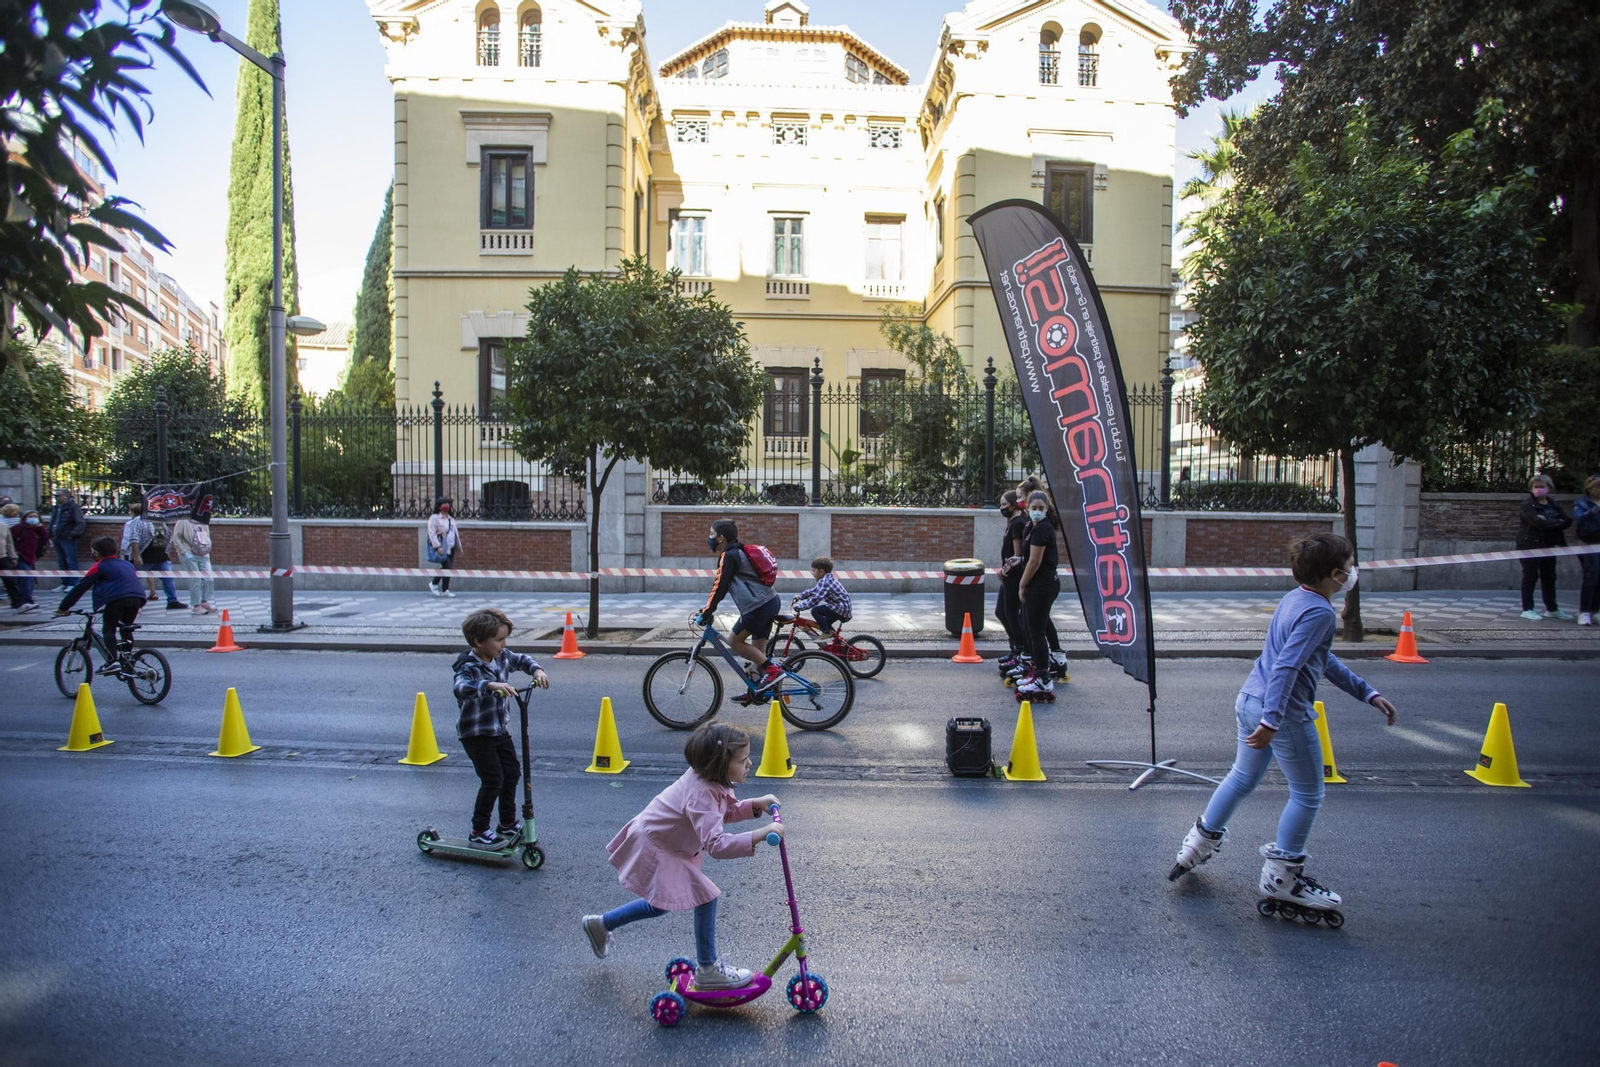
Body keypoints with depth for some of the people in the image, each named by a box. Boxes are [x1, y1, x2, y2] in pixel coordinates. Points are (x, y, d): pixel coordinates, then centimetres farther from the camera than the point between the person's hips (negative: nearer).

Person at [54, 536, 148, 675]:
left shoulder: (99, 566, 14)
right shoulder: (127, 564, 30)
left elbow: (80, 587, 14)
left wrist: (63, 607, 22)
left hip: (116, 598, -5)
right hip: (137, 598, 5)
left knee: (109, 630, 3)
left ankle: (112, 661, -14)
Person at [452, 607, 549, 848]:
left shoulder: (502, 657, -1)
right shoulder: (469, 667, -23)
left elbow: (522, 660, 17)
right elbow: (461, 689, -43)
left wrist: (537, 670, -3)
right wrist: (491, 685, -56)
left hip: (501, 730, 8)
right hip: (476, 734, -8)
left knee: (512, 774, 13)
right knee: (492, 780, -8)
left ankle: (508, 824, 31)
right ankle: (478, 831, 9)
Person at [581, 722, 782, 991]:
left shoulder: (711, 779, -7)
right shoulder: (701, 794, -35)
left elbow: (727, 811, 10)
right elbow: (716, 844, -45)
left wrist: (757, 805, -6)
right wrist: (760, 835, -50)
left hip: (652, 839, 10)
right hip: (652, 849, -10)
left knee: (661, 903, 26)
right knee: (706, 897, -10)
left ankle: (600, 924, 44)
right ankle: (708, 971, 5)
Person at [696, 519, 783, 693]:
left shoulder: (728, 556, -8)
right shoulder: (737, 553, 21)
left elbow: (719, 587, -13)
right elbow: (722, 586, 25)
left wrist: (706, 613, -8)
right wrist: (706, 610, 24)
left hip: (759, 606, -10)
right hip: (771, 602, 10)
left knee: (734, 641, 1)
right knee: (756, 649, 14)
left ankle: (772, 669, -6)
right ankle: (757, 690, 19)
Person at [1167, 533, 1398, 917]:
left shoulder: (1294, 598, 12)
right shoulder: (1320, 613, -17)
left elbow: (1325, 660, 21)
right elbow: (1286, 667, -27)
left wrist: (1368, 693, 23)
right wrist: (1271, 721, -31)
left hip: (1250, 701, 9)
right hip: (1284, 713, -9)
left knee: (1243, 777, 25)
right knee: (1308, 795, 9)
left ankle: (1199, 842, 35)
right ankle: (1281, 877, 20)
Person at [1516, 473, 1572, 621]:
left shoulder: (1554, 505, 13)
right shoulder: (1527, 505, -8)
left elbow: (1567, 521, 0)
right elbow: (1539, 523, -22)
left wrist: (1549, 522, -16)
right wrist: (1558, 522, -11)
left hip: (1548, 545, 6)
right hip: (1530, 545, -6)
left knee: (1549, 577, 11)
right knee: (1530, 577, -5)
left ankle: (1552, 609, 21)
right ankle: (1527, 609, -2)